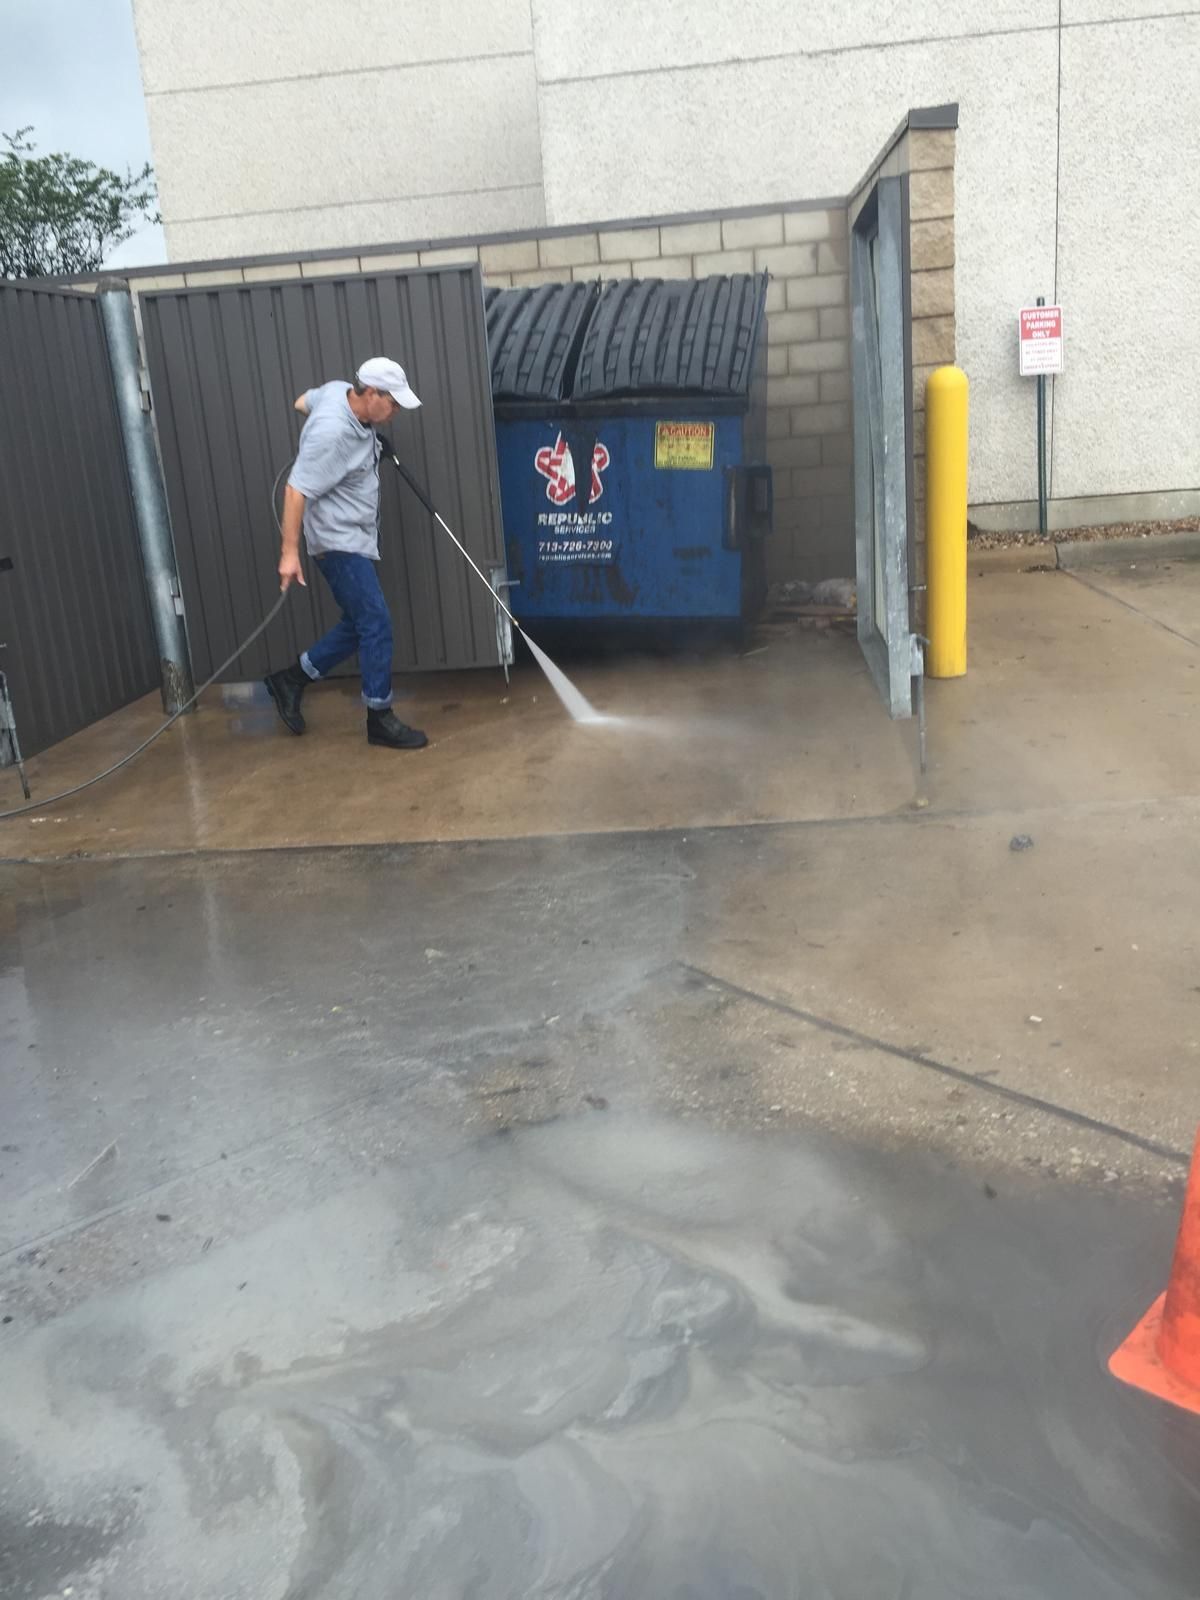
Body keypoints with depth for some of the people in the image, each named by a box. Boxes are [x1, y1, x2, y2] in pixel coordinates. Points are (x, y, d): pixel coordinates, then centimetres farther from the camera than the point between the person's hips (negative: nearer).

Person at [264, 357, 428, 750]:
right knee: (376, 625, -9)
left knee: (359, 625, 13)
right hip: (338, 542, -10)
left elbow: (302, 402, 21)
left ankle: (291, 679, 25)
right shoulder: (332, 433, -26)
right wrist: (289, 552, -24)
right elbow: (296, 491, -25)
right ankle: (380, 720, 1)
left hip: (356, 539, 10)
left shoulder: (339, 390, 0)